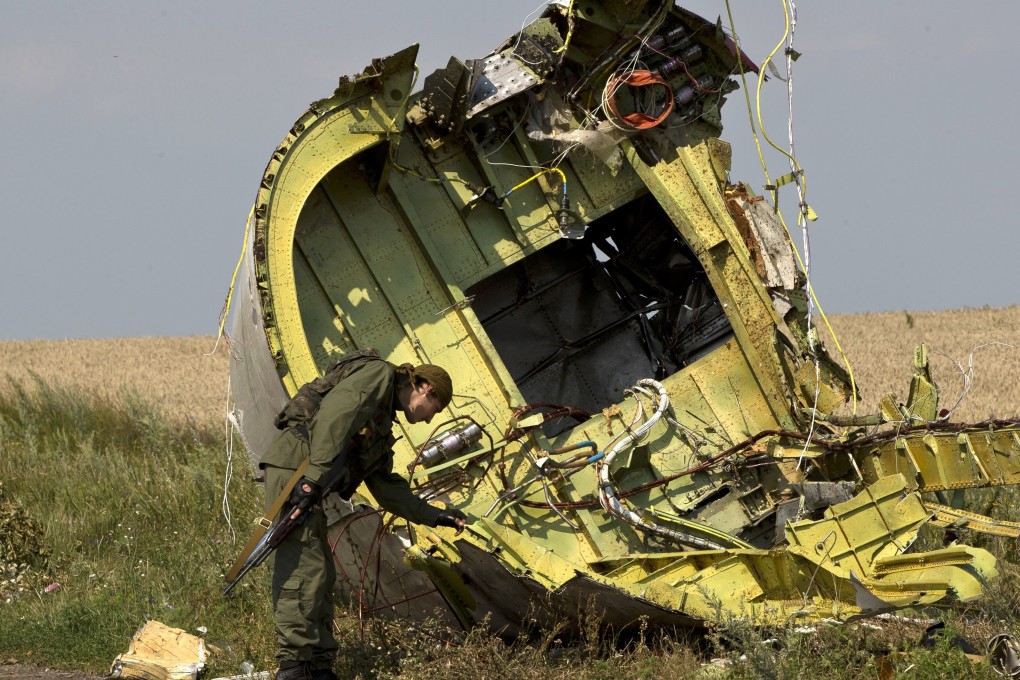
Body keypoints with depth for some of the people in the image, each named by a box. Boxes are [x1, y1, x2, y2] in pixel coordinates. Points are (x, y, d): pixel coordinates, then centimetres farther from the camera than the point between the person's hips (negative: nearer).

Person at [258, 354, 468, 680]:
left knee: (321, 576, 10)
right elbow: (335, 414, -16)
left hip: (308, 479, 10)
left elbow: (386, 487, 32)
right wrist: (315, 478, -24)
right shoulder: (378, 375, 1)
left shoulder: (382, 425, 30)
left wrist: (434, 515, 29)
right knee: (304, 569, -14)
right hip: (294, 467, -10)